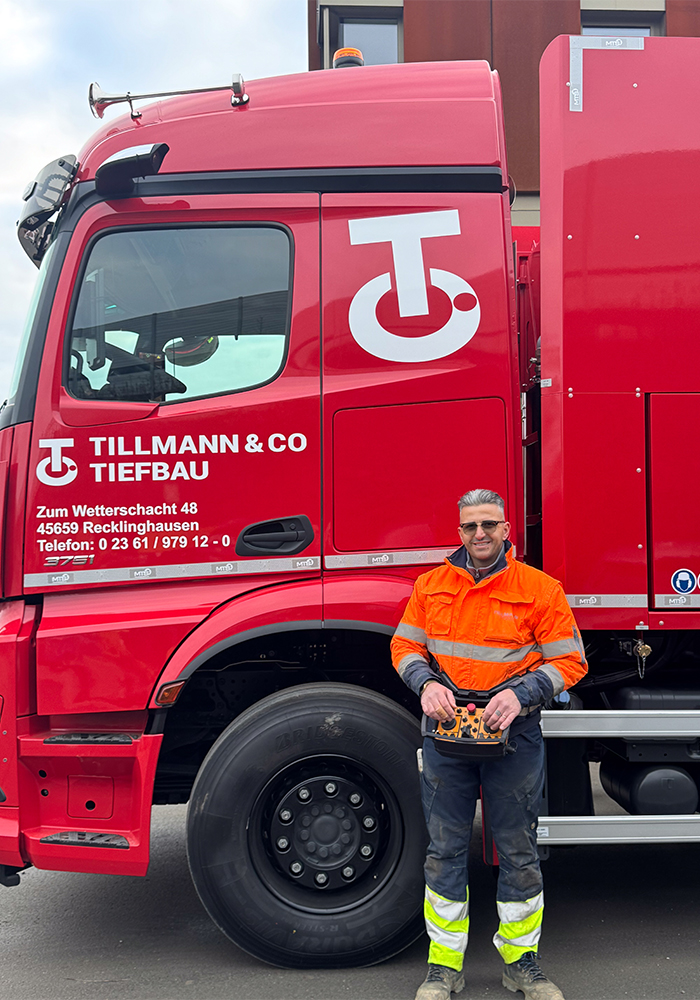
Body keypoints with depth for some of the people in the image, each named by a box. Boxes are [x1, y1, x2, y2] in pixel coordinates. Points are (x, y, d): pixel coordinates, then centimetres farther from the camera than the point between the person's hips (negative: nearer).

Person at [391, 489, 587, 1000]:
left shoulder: (540, 589, -4)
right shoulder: (431, 585, 5)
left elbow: (568, 660, -3)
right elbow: (405, 645, 11)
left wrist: (521, 693, -17)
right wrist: (426, 683, -9)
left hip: (513, 732, -1)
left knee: (519, 852, 8)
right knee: (445, 851, 8)